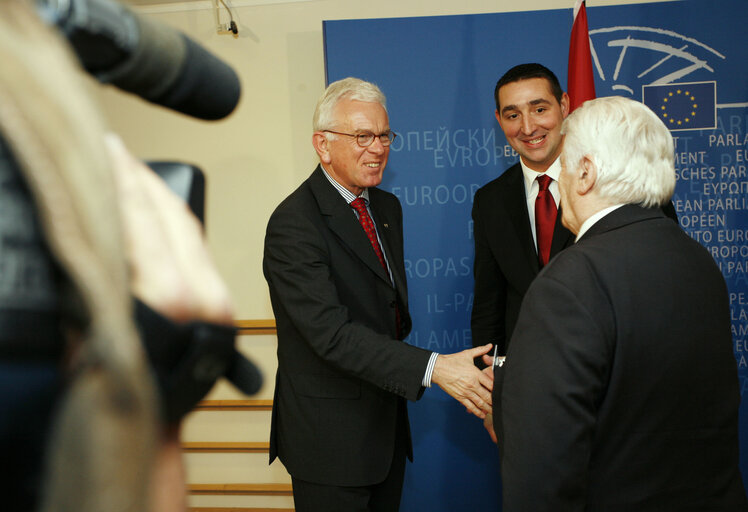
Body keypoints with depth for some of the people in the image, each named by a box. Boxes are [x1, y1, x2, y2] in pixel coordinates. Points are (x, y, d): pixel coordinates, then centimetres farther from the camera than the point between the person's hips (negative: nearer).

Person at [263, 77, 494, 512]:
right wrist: (432, 368, -34)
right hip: (330, 438, -7)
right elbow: (331, 332, -29)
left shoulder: (387, 206, 9)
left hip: (387, 426, 8)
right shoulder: (294, 223, -20)